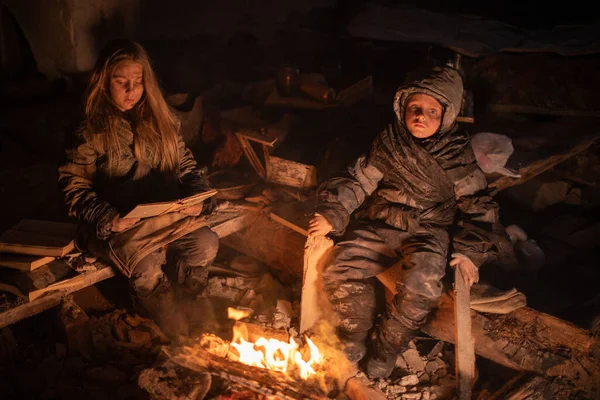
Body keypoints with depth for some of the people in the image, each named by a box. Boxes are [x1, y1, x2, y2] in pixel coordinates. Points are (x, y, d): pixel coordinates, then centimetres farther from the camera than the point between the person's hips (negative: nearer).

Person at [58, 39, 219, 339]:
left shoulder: (160, 119, 7)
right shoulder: (91, 132, -6)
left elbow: (185, 163, 11)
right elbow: (74, 188, -5)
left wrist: (198, 197, -9)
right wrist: (107, 219, -21)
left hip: (167, 213, 4)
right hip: (117, 225, -4)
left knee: (206, 245, -18)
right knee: (147, 268, -27)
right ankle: (159, 305, 10)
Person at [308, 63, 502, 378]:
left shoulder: (456, 154, -5)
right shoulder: (389, 143, 2)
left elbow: (478, 205, 0)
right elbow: (359, 181, 6)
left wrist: (469, 252, -10)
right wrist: (332, 215, -5)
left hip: (428, 232, -3)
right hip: (381, 224, 3)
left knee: (420, 283, -32)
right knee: (340, 272, -17)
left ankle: (386, 345, -3)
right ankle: (357, 335, 11)